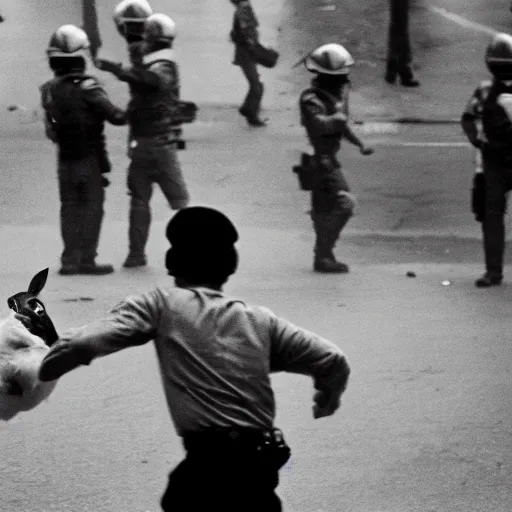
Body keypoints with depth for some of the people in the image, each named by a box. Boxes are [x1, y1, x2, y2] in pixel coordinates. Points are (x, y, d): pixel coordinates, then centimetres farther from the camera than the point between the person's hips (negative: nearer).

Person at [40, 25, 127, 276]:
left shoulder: (49, 89, 2)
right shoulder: (86, 87, -16)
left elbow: (51, 128, 6)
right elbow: (113, 115, -19)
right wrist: (127, 116, -1)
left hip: (65, 160, 5)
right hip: (90, 158, -5)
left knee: (70, 208, 11)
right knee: (92, 208, 2)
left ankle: (70, 260, 9)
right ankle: (87, 259, 0)